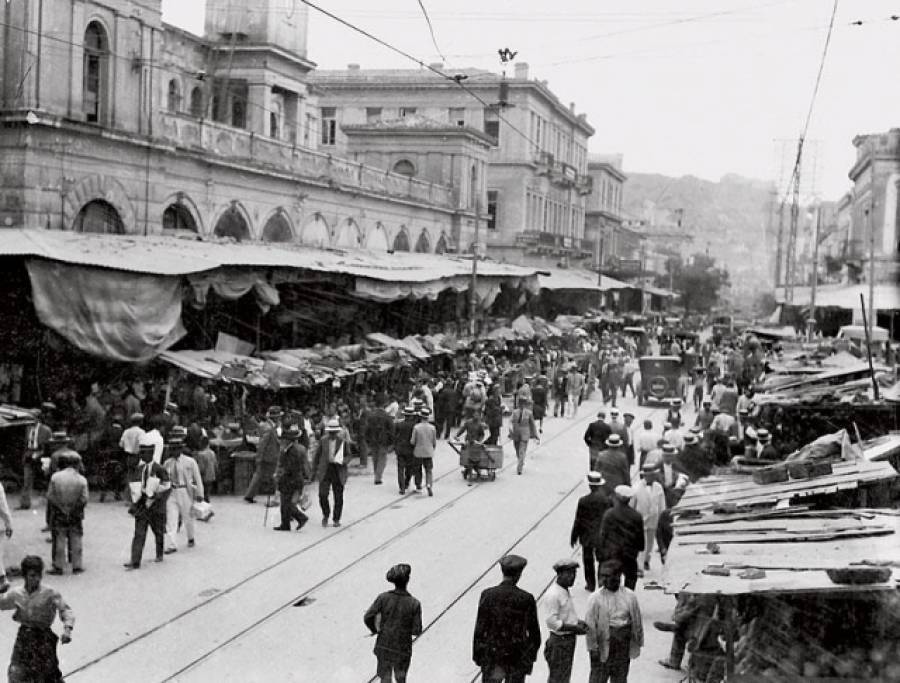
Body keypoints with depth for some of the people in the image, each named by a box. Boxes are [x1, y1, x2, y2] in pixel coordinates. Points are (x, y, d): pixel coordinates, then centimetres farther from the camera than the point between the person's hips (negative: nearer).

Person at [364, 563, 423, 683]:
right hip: (402, 648, -1)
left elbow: (367, 618, -14)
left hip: (383, 645, 1)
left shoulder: (383, 598, -15)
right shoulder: (414, 604, -19)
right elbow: (416, 631, -16)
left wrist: (375, 630, 6)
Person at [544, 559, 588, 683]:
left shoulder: (564, 591, 10)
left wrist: (578, 622, 4)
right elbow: (552, 622, -25)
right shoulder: (553, 594, -22)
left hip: (569, 639, 10)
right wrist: (575, 628, -23)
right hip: (559, 641, -10)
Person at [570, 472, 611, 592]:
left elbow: (578, 521, -9)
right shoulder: (607, 500, -11)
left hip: (587, 537, -1)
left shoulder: (583, 501, -16)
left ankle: (590, 585, 20)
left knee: (589, 561, 14)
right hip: (603, 537, 1)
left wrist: (574, 537, 2)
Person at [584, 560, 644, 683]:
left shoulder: (629, 596, -3)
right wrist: (592, 647, -10)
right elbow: (590, 624, -9)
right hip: (603, 642, -3)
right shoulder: (596, 598, -11)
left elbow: (636, 621, 5)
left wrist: (638, 642, 8)